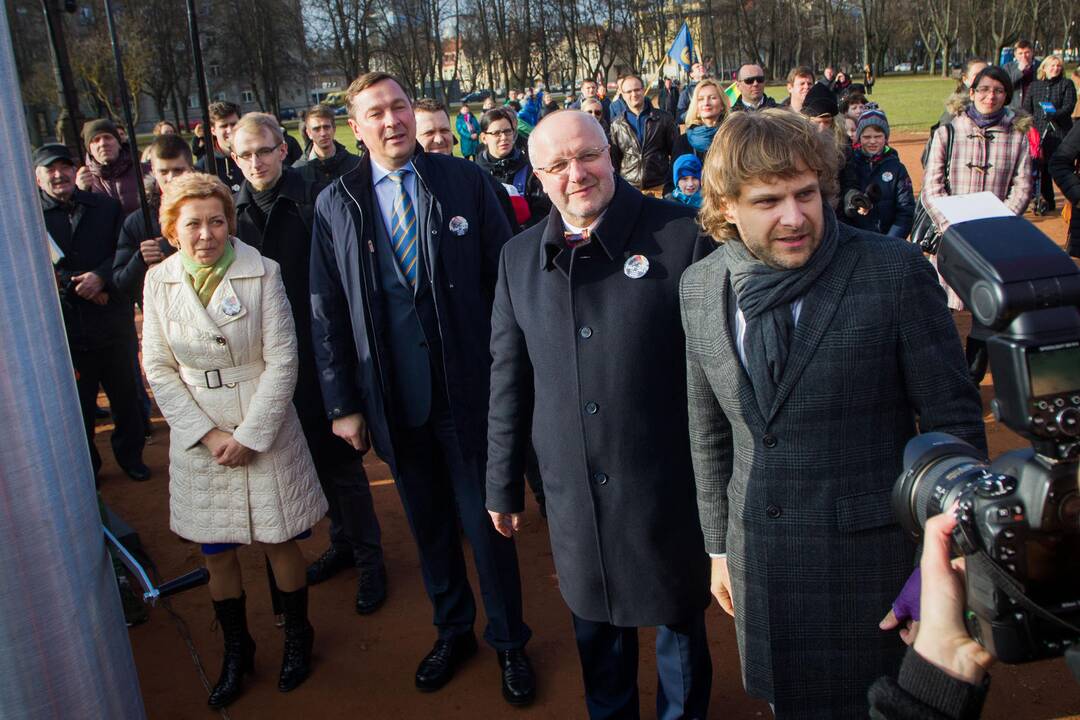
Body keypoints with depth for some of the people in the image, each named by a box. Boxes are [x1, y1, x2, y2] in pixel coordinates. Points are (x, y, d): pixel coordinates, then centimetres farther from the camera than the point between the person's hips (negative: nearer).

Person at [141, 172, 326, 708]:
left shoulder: (262, 273, -10)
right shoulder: (159, 281, -2)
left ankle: (297, 637, 33)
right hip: (198, 438, 3)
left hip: (265, 433, -2)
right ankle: (236, 650, 34)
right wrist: (208, 435, -9)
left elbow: (282, 362, -10)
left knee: (279, 541, 8)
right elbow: (159, 368, 0)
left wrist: (250, 435, -13)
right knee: (216, 553, 12)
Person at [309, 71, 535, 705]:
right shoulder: (336, 204, 1)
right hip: (393, 399, 2)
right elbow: (328, 312, 3)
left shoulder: (466, 182, -3)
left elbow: (505, 281, -1)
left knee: (485, 520, 9)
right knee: (429, 524, 17)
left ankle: (509, 640, 31)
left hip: (468, 390, -2)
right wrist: (343, 403, 3)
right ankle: (453, 630, 39)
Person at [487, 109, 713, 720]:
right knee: (595, 626, 22)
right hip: (574, 493, 4)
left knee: (679, 619, 17)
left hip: (668, 487, -3)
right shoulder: (519, 257, 2)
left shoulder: (682, 235, -11)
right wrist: (504, 484, 11)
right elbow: (509, 379, 8)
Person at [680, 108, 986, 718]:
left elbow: (954, 421, -8)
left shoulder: (896, 271, -14)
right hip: (759, 562, 4)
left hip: (873, 561, -3)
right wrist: (719, 544, 11)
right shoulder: (700, 287, -2)